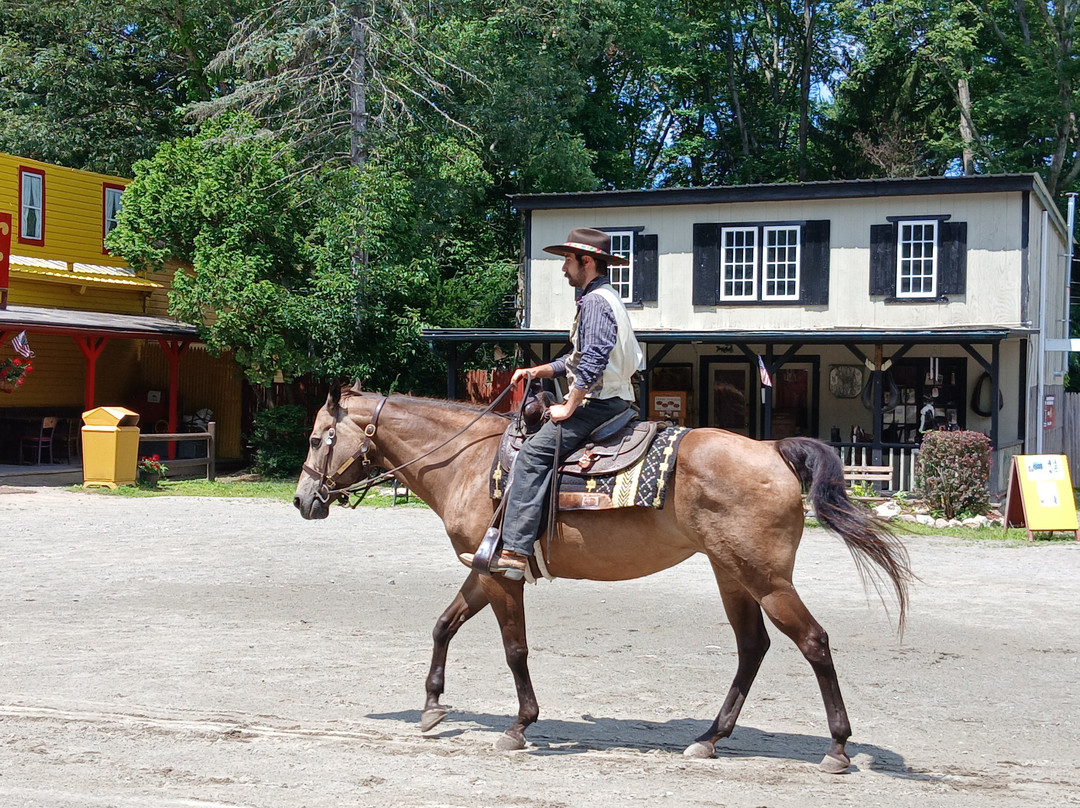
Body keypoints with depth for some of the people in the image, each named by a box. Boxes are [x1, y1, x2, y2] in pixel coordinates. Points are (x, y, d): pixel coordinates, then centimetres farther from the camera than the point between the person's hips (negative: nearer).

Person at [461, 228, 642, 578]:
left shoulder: (595, 302, -13)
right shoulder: (600, 299, 21)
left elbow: (592, 362, -24)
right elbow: (578, 357, 27)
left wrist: (568, 408, -18)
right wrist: (537, 371, 17)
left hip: (599, 403, -11)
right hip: (612, 401, 11)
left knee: (533, 453, -20)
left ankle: (514, 551, -27)